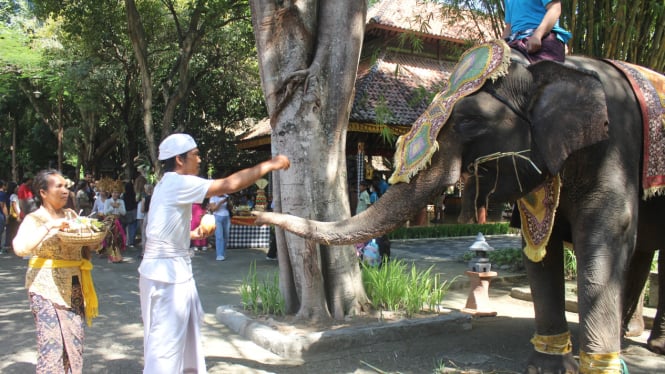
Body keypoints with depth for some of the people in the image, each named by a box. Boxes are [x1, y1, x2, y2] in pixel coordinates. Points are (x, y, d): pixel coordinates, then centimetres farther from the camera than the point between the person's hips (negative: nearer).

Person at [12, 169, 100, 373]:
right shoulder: (34, 219, -6)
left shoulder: (71, 215, 11)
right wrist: (49, 226, -24)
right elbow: (20, 248, -23)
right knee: (52, 344, -6)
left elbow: (85, 246, 17)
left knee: (74, 342, 7)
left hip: (74, 287, 5)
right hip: (46, 287, -5)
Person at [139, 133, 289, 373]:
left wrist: (192, 234, 16)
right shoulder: (178, 183, -18)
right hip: (166, 273, -10)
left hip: (175, 269, 10)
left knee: (186, 334, 20)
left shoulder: (170, 184, 12)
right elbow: (229, 185, -24)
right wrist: (270, 165, -18)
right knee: (166, 341, -1)